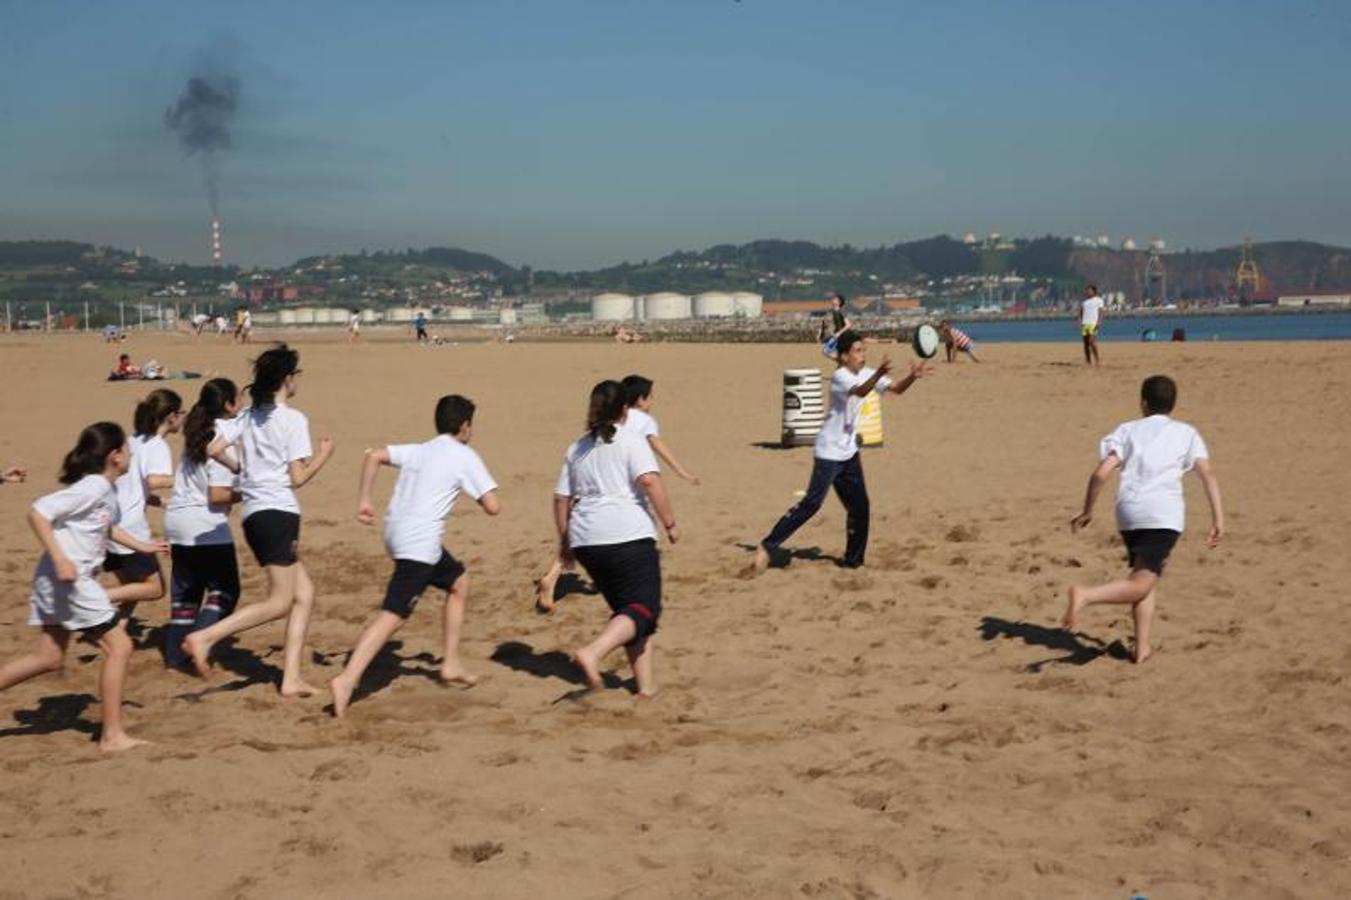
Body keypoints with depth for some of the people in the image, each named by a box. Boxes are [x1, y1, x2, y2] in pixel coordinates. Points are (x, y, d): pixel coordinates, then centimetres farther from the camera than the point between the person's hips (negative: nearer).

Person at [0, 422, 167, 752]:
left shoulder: (107, 489, 10)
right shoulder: (91, 487, -18)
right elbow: (38, 513, -23)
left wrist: (141, 546, 28)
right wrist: (60, 559, -27)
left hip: (74, 579, 10)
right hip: (67, 578, -10)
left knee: (49, 657, 15)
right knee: (119, 646, -6)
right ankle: (112, 736, -1)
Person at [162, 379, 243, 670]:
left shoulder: (197, 433, 10)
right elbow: (217, 495, -19)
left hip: (177, 521, 8)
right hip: (206, 526, -8)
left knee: (185, 592, 14)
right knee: (224, 590, 4)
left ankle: (175, 655, 16)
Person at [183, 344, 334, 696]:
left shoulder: (248, 416, 13)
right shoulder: (293, 419, -8)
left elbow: (214, 449, 4)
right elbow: (297, 478, -10)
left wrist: (240, 468, 22)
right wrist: (323, 454, 6)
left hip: (254, 514, 8)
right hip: (279, 512, -8)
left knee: (303, 593, 12)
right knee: (280, 602, -5)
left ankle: (291, 678, 7)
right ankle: (205, 637, -17)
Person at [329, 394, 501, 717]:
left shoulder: (417, 451, 18)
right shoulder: (465, 458, 0)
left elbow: (374, 456, 5)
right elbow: (492, 507, -4)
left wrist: (363, 500, 5)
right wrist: (480, 489, 17)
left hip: (397, 533, 8)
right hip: (419, 543, -8)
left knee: (459, 581, 25)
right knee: (394, 614, -14)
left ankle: (451, 663, 28)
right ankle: (347, 680, -27)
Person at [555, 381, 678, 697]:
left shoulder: (577, 449, 17)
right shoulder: (631, 442, 0)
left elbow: (561, 498, 18)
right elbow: (650, 481, -14)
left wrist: (565, 540, 26)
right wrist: (669, 523, -7)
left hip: (586, 540, 7)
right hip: (628, 537, -7)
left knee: (625, 608, 16)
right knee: (644, 607, -8)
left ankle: (645, 683, 14)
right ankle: (592, 653, -31)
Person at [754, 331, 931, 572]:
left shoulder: (867, 374, 5)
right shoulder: (840, 376, -18)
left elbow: (896, 388, 5)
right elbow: (860, 391, -38)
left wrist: (913, 377, -15)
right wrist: (879, 374, -56)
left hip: (849, 452, 8)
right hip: (829, 453, -8)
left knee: (860, 506, 7)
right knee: (812, 502, -13)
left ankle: (853, 560, 18)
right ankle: (768, 546, -7)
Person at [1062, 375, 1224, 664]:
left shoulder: (1128, 430, 14)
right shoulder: (1186, 433, 13)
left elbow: (1101, 473, 3)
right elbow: (1207, 472, 1)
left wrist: (1087, 511, 12)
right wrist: (1218, 518, 0)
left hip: (1128, 512, 3)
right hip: (1164, 514, -3)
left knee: (1147, 578, 19)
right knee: (1141, 583, -10)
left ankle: (1142, 646, 10)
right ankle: (1086, 595, -35)